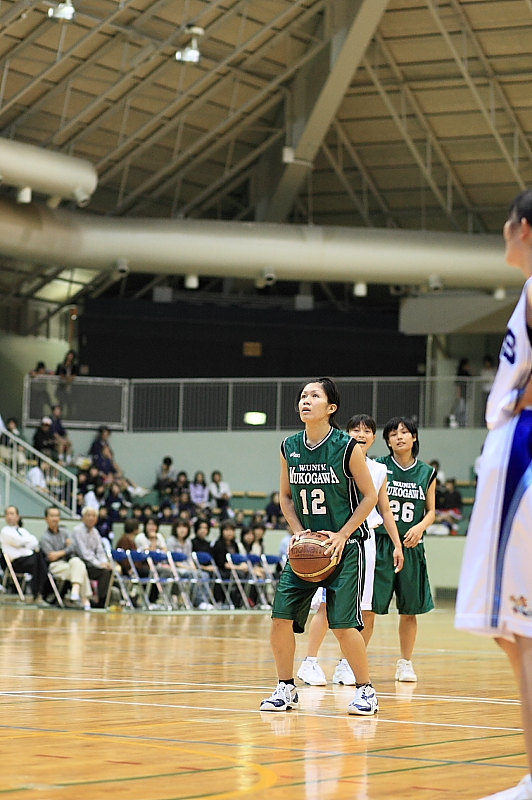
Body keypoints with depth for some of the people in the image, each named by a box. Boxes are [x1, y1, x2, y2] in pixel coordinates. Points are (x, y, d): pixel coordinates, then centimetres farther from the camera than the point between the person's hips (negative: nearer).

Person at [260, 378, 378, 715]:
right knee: (281, 618, -3)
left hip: (345, 546, -5)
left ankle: (366, 691, 6)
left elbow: (370, 495, -6)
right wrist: (298, 530, -2)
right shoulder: (290, 448, 2)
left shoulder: (347, 447, -11)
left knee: (344, 624, -11)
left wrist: (343, 535, -12)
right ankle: (286, 688, 14)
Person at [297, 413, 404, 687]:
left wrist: (397, 544, 14)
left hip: (365, 539, 5)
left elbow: (385, 511, 19)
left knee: (360, 609, 3)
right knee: (328, 605, -9)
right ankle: (310, 663, -2)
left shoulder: (379, 470, 13)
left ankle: (345, 665, 12)